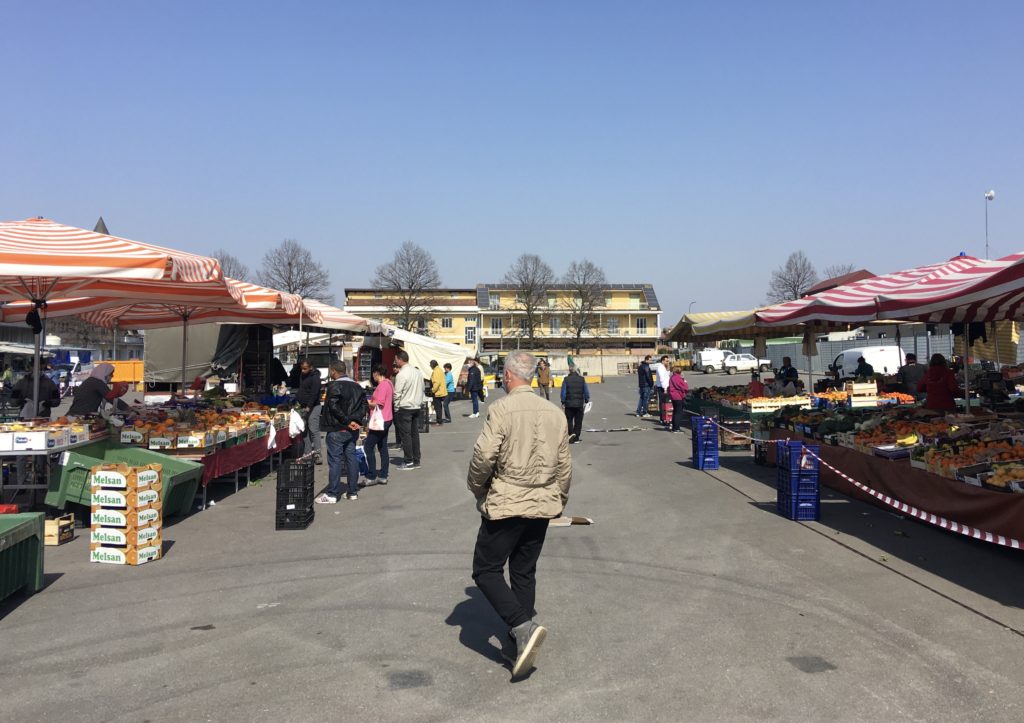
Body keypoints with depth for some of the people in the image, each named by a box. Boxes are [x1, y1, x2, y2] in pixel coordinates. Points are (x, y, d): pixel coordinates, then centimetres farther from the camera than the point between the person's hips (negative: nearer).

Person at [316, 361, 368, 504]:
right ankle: (353, 492, 15)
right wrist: (356, 420, -4)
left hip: (337, 429, -7)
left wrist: (347, 421, -15)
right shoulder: (357, 386, 11)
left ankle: (332, 494, 0)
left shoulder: (334, 386, -12)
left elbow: (334, 406, -21)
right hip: (353, 430, 7)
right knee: (352, 458, 11)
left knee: (334, 460, -3)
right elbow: (364, 405, 6)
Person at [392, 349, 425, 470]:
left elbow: (397, 394, -14)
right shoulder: (417, 372, 9)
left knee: (405, 435, -1)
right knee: (415, 434, 11)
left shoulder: (401, 374, -15)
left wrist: (396, 409, -5)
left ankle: (408, 462, 0)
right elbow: (422, 389, 13)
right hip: (416, 407, 7)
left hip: (404, 408, -7)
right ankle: (416, 461, 14)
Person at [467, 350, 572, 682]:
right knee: (524, 572, 17)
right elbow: (564, 465, 9)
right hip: (542, 506, 6)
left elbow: (484, 456, -20)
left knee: (486, 570, 3)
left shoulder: (502, 409, -14)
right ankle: (523, 639, 23)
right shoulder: (555, 413, 5)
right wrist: (559, 500, 23)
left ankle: (523, 627, -14)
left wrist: (477, 488, -1)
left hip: (505, 505, -6)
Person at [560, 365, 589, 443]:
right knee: (578, 421, 9)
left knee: (569, 421, 8)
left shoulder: (566, 379, -5)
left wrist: (563, 402, 2)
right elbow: (586, 392, 3)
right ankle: (576, 437, 6)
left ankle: (571, 438, -2)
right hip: (579, 404, 1)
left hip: (569, 404, -1)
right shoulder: (582, 379, 1)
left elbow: (563, 392, -5)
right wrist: (586, 401, 14)